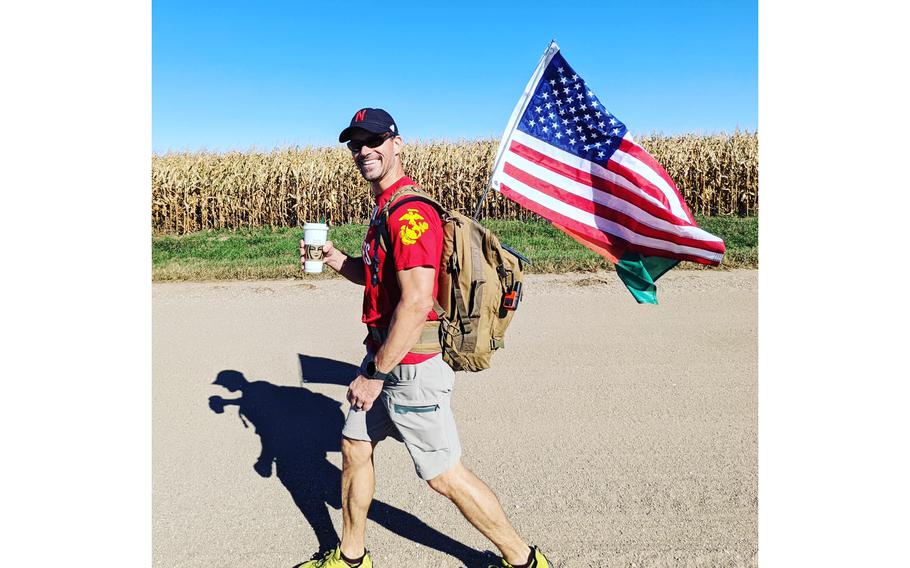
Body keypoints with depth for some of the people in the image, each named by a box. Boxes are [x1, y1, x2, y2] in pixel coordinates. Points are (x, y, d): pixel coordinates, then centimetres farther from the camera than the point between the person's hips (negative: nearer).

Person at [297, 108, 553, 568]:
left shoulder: (409, 212, -21)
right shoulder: (386, 207, 13)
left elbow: (415, 303, -28)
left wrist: (375, 374, -21)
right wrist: (335, 260, 5)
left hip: (410, 366, -10)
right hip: (384, 356, 10)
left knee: (444, 474, 4)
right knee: (353, 448, 19)